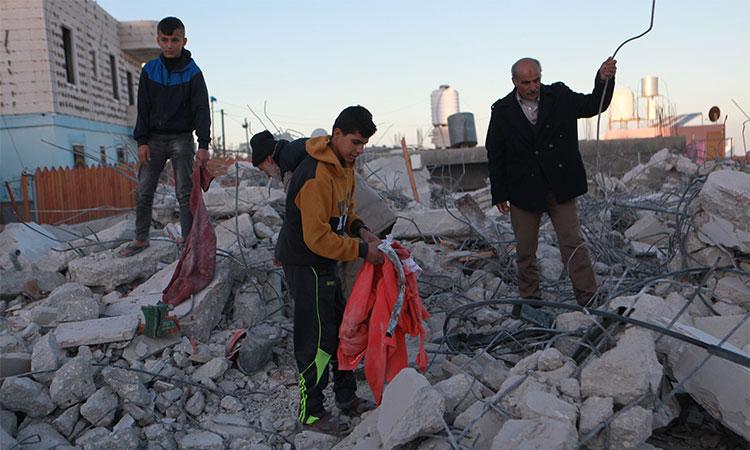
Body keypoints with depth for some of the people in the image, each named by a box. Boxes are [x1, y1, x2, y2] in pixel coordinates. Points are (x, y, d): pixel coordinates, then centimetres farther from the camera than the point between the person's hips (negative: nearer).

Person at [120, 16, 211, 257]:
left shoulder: (193, 73, -4)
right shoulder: (149, 70, 4)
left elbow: (201, 109, -9)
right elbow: (143, 108, 4)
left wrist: (203, 144, -19)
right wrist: (142, 141, -4)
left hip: (182, 138, -3)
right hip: (154, 138, 3)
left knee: (185, 193, -2)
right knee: (143, 192, 5)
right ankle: (141, 239, 18)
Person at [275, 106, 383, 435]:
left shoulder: (344, 165, 5)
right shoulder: (316, 177, -27)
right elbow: (317, 237, -28)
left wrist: (359, 228, -3)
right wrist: (361, 251, -24)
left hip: (323, 264, 10)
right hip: (305, 265, -10)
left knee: (342, 328, 17)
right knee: (317, 339, -1)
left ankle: (347, 399, 32)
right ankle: (311, 413, 15)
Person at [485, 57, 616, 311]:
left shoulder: (560, 97, 1)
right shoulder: (502, 111, -1)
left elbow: (593, 105, 1)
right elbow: (495, 155, 2)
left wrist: (604, 81, -20)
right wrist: (499, 194, 0)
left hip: (560, 188, 0)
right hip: (523, 190, 1)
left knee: (572, 243, -2)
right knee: (525, 250, 11)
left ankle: (588, 297, 4)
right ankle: (529, 297, 27)